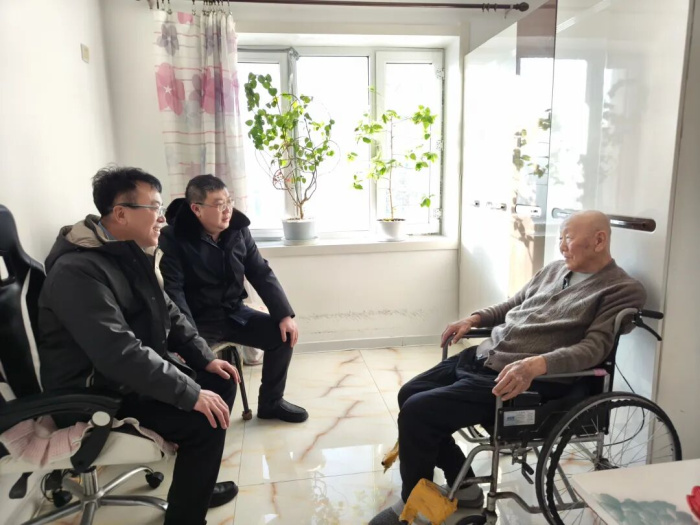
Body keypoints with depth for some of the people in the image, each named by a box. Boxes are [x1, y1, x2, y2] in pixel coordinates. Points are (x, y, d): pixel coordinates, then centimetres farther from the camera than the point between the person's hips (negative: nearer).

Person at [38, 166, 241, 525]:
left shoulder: (132, 253, 2)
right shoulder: (77, 270, -26)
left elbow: (168, 314, 10)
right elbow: (119, 353, -34)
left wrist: (206, 359, 0)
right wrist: (191, 394, -31)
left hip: (141, 368, 9)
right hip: (96, 391, -9)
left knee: (221, 383, 6)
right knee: (206, 420, -21)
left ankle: (195, 482, 22)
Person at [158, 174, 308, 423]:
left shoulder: (239, 230, 0)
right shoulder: (173, 239, -15)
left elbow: (262, 274, 1)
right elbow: (173, 291, -22)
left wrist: (285, 314, -9)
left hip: (234, 312, 5)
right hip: (199, 320, -5)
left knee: (283, 335, -7)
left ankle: (271, 402, 14)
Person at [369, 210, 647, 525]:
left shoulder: (623, 290, -5)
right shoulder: (555, 269, 17)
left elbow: (593, 347, -18)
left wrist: (536, 365, -34)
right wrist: (474, 319, 13)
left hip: (525, 379, -9)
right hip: (483, 355, 9)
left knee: (417, 412, -18)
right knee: (409, 394, 7)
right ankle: (463, 486, 18)